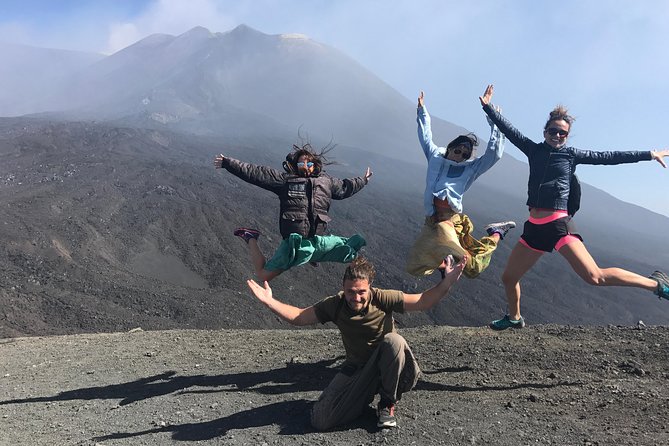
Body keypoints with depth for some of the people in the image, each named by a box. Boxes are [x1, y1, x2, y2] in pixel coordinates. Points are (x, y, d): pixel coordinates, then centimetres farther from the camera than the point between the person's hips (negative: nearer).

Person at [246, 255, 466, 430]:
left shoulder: (382, 299, -20)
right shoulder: (335, 305, -13)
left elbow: (422, 302, -23)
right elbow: (299, 317, -8)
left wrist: (446, 282, -39)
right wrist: (270, 301, -21)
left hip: (388, 367, -2)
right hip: (357, 368, 2)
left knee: (393, 340, -36)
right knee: (320, 420, -14)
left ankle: (387, 403, -11)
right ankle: (371, 390, 11)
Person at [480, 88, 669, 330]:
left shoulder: (572, 154, 5)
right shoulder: (534, 150, 12)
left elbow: (609, 157, 7)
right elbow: (508, 129, 13)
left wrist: (648, 154, 8)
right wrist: (488, 108, 11)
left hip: (559, 225, -4)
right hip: (534, 227, 4)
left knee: (595, 277, -18)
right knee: (508, 277, 11)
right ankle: (514, 318, 37)